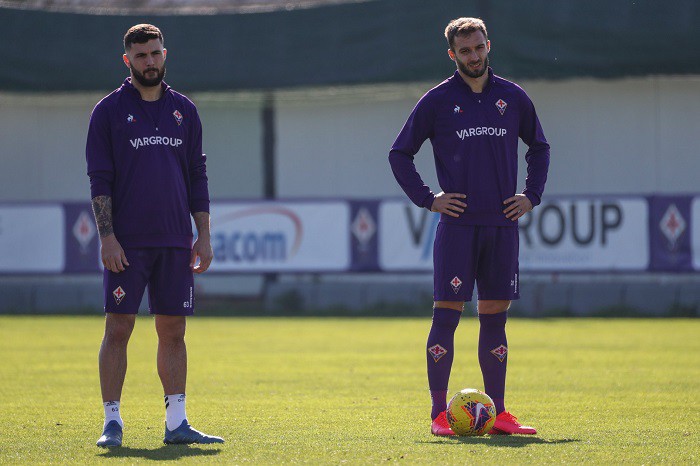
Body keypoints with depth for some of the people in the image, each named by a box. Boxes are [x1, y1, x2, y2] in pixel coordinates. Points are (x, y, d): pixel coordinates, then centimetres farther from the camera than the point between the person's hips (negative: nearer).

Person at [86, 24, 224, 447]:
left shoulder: (184, 110, 12)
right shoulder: (110, 111, 1)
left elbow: (197, 175, 14)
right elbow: (100, 179, -3)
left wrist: (204, 235, 7)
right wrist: (107, 236, -12)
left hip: (175, 241, 3)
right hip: (127, 242, -3)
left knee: (173, 330, 5)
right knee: (118, 328, -5)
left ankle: (176, 423, 9)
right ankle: (112, 422, -1)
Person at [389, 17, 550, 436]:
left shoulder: (513, 98, 9)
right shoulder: (437, 101, 1)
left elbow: (539, 147, 23)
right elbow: (400, 154, 7)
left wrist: (532, 195, 11)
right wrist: (428, 199, -2)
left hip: (502, 225, 3)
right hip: (458, 224, -3)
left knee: (495, 317, 6)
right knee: (447, 314, -7)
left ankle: (498, 414, 9)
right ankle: (440, 414, -4)